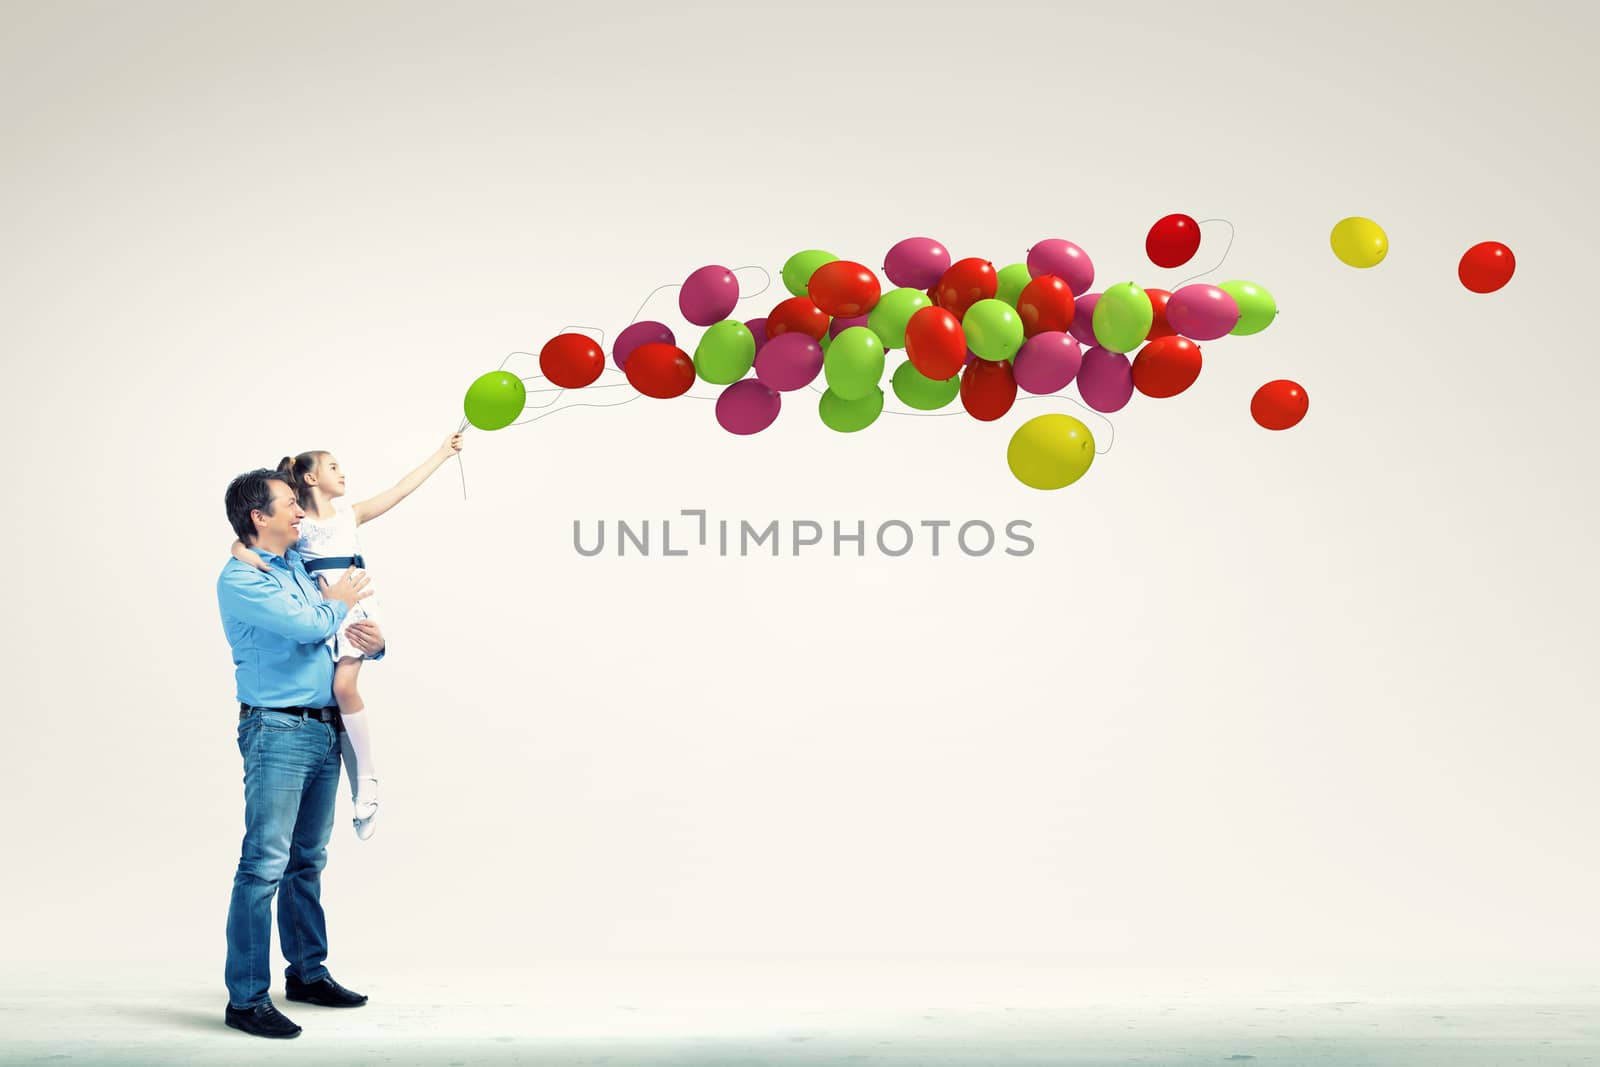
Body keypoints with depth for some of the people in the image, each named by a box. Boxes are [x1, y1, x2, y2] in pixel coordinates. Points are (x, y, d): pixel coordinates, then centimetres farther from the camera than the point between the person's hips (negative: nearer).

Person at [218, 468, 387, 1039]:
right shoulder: (240, 578, -8)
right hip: (278, 731, -8)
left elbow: (345, 636, 23)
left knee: (308, 860, 15)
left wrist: (375, 642, -1)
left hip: (324, 729, 8)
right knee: (264, 864, -10)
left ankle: (307, 971, 25)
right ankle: (246, 997, -8)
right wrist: (338, 602, 2)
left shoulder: (301, 567, 17)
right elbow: (309, 625, -20)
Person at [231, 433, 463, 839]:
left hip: (355, 605, 0)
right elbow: (242, 544, -1)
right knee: (337, 698, -2)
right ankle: (360, 796, 5)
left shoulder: (350, 515, 15)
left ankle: (367, 777, -10)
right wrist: (252, 558, -25)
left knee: (344, 686, -22)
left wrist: (442, 453, 15)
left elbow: (402, 489, 15)